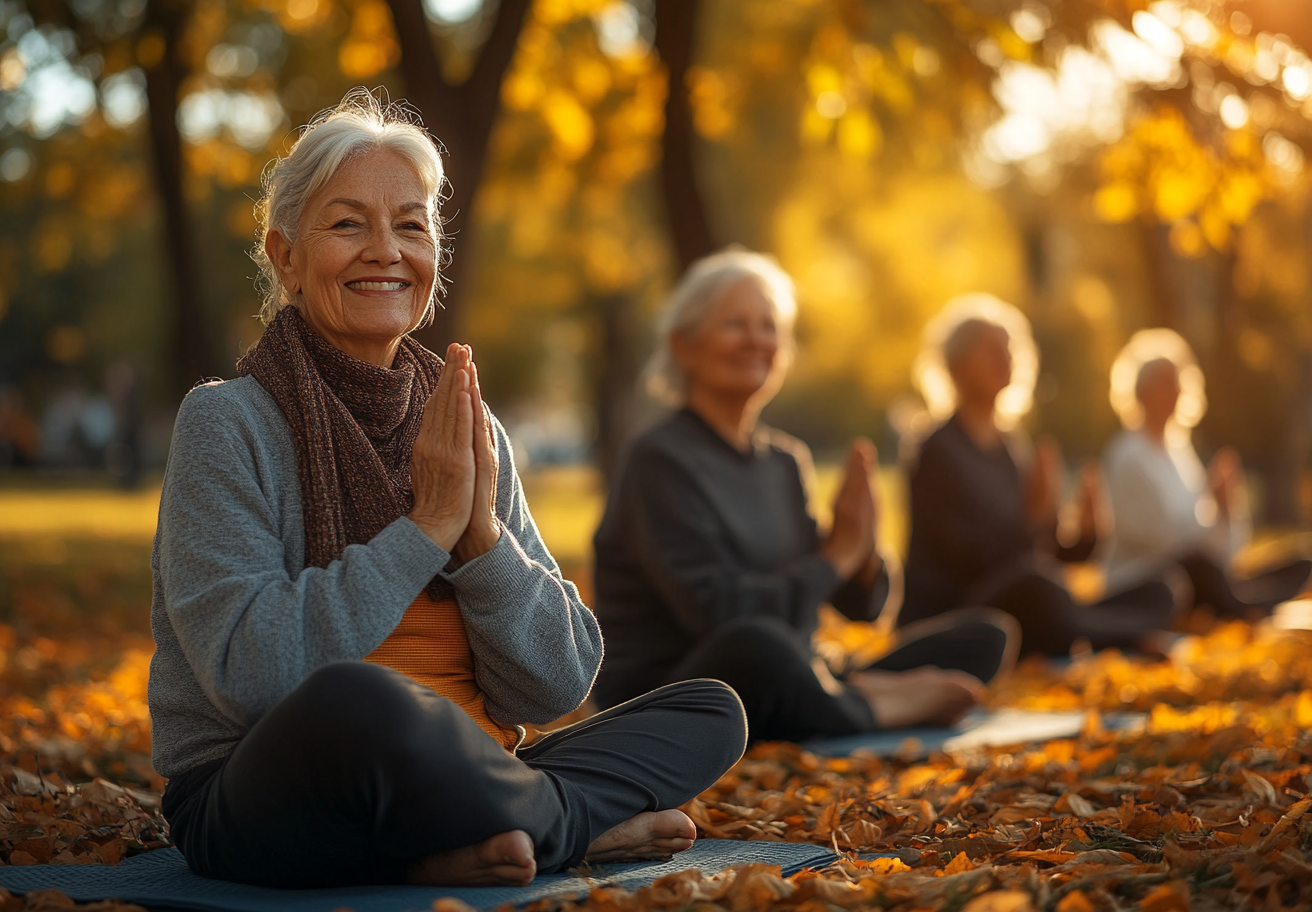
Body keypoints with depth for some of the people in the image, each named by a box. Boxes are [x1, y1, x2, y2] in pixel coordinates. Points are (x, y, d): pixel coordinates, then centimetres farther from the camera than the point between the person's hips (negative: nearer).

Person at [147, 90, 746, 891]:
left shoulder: (471, 433, 9)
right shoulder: (228, 425, -6)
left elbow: (556, 685, 3)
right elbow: (251, 673, -21)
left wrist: (482, 531, -13)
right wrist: (426, 527, -16)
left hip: (452, 787, 6)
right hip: (261, 806, -6)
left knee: (711, 712, -2)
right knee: (355, 697, -38)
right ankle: (588, 823, -11)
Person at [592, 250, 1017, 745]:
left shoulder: (786, 462, 13)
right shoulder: (659, 462, -10)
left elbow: (861, 605, 15)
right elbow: (716, 613, -22)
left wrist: (862, 550, -7)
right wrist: (834, 556, -12)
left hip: (780, 707, 8)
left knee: (985, 634, 1)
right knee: (753, 644, -41)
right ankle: (876, 710, -13)